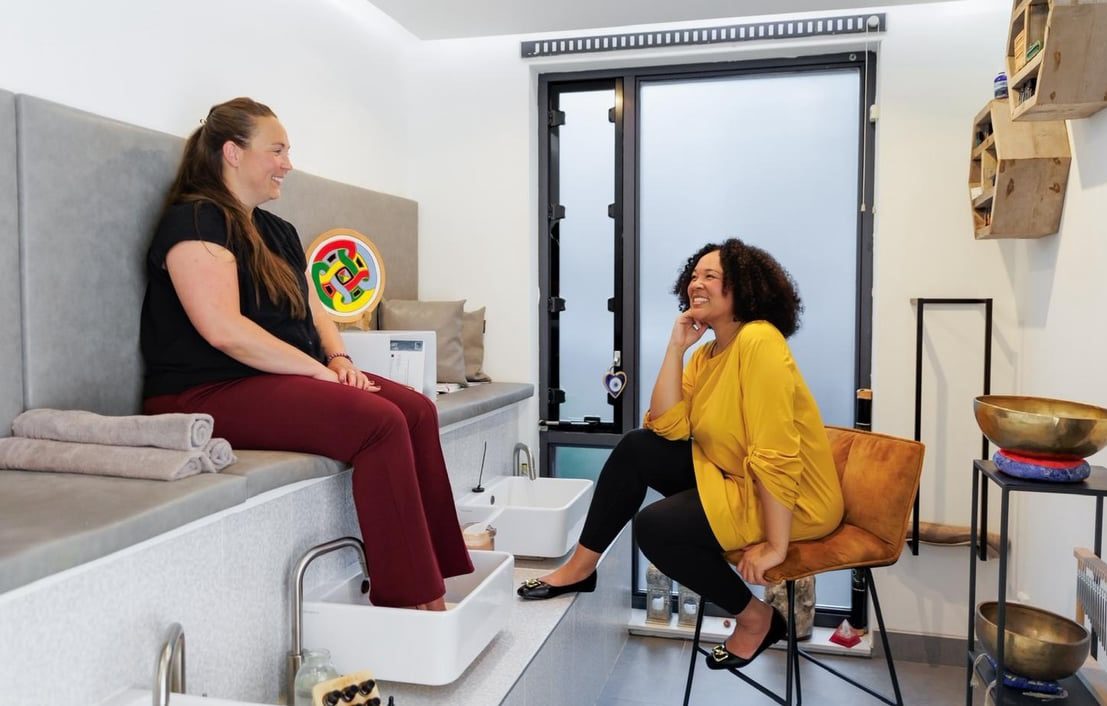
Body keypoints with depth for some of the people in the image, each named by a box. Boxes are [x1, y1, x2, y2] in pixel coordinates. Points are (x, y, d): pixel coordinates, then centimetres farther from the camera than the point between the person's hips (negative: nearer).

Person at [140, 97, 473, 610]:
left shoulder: (278, 232, 20)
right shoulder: (196, 221, -8)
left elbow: (313, 309, 20)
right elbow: (223, 329, -21)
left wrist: (339, 360, -1)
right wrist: (320, 372, -18)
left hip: (285, 380, 9)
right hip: (209, 393, -8)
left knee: (417, 410, -14)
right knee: (380, 422, -28)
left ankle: (433, 588, -16)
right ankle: (404, 603, -22)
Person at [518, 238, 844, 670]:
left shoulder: (759, 342, -23)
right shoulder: (707, 353, 6)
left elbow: (777, 455, -27)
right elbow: (667, 426, -6)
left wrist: (774, 545, -25)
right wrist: (676, 347, -9)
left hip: (791, 500, -9)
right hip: (731, 475, 9)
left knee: (656, 526, -18)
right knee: (637, 449, 0)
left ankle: (756, 618, 3)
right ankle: (581, 567, 12)